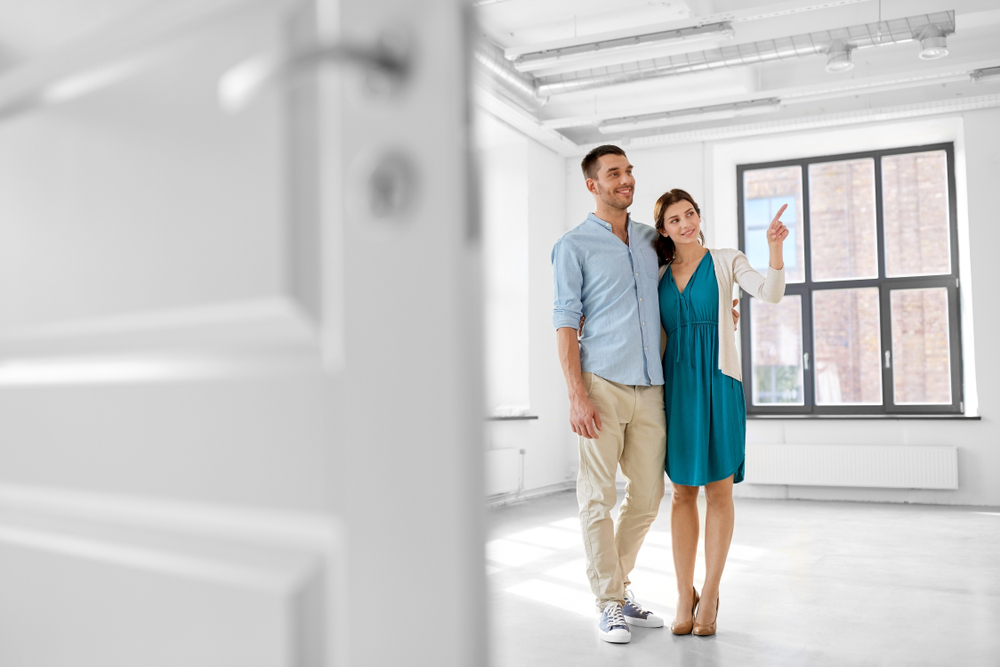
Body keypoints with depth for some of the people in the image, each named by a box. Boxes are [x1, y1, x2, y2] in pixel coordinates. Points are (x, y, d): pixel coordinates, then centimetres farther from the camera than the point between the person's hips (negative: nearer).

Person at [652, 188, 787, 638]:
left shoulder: (725, 262, 3)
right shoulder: (659, 276, 12)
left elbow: (770, 294, -14)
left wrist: (775, 247, -28)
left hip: (718, 381, -3)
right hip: (675, 384, 3)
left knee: (718, 489, 1)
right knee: (682, 492, 5)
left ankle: (709, 596, 12)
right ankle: (684, 597, 13)